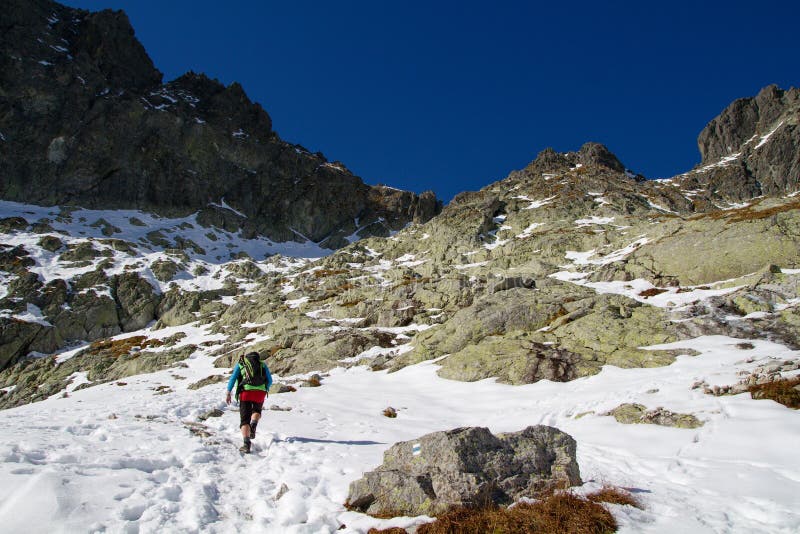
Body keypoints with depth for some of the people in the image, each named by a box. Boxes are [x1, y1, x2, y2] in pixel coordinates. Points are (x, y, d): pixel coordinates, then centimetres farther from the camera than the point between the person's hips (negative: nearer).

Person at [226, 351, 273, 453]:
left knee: (245, 419, 5)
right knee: (257, 410, 29)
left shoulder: (240, 363, 20)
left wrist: (228, 393, 4)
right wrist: (265, 390, 30)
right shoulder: (263, 364, 22)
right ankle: (254, 424, -3)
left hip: (245, 391, -1)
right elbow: (270, 380, 14)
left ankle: (246, 444, -13)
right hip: (260, 391, 1)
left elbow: (233, 378, 6)